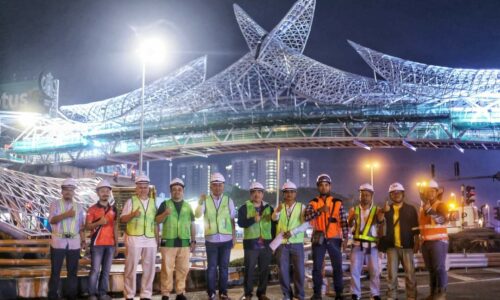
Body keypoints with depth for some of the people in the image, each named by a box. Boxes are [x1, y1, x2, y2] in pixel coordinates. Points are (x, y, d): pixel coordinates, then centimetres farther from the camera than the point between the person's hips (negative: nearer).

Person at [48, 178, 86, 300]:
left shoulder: (78, 206, 12)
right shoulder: (55, 204, 2)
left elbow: (81, 225, 10)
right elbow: (52, 220, -12)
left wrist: (83, 240, 1)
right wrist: (66, 214, -23)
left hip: (74, 243, 3)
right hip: (58, 242, -3)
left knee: (73, 271, 6)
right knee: (55, 271, 1)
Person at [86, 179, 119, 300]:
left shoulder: (113, 209, 13)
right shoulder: (92, 209, -1)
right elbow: (87, 226, -3)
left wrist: (116, 244, 13)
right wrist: (98, 223, -20)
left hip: (110, 244, 4)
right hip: (97, 244, -4)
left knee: (106, 270, 7)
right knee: (95, 270, -4)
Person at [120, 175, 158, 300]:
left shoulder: (153, 202, 14)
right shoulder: (131, 201, 3)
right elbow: (122, 219, -1)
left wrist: (157, 238, 12)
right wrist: (133, 214, -19)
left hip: (150, 239, 4)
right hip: (134, 238, -4)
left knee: (149, 268, 5)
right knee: (131, 268, 0)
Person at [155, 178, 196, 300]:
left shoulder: (188, 206, 14)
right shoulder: (165, 204, 5)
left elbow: (192, 225, 16)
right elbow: (157, 220, -2)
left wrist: (193, 240, 12)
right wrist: (165, 214, -21)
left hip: (184, 243, 3)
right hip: (168, 242, -3)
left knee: (183, 269, 4)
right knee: (167, 269, -3)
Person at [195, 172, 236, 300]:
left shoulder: (228, 200, 4)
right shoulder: (205, 200, 1)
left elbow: (232, 220, 8)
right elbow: (197, 215, -12)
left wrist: (234, 236, 7)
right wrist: (200, 202, -27)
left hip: (226, 239, 1)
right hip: (211, 239, -1)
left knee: (224, 267, 7)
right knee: (212, 267, 4)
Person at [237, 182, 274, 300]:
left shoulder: (269, 208, 12)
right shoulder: (244, 208, 3)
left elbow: (274, 225, 13)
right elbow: (240, 223, -12)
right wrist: (253, 219, -24)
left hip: (266, 244, 3)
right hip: (251, 244, -3)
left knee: (264, 270, 6)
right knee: (249, 270, 0)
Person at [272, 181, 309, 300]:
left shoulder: (301, 207, 2)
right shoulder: (280, 207, 7)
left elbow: (306, 224, -9)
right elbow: (274, 218, -12)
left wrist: (292, 232, -20)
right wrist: (278, 211, -34)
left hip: (297, 243, -1)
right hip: (282, 244, 2)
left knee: (299, 270, -1)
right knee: (283, 270, 3)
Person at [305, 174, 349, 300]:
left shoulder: (338, 203, 3)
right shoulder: (313, 203, 3)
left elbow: (344, 222, 1)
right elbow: (307, 217, -14)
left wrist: (345, 238, -6)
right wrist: (320, 210, -29)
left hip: (334, 239, 0)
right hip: (318, 239, 0)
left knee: (337, 267, 4)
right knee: (317, 267, 3)